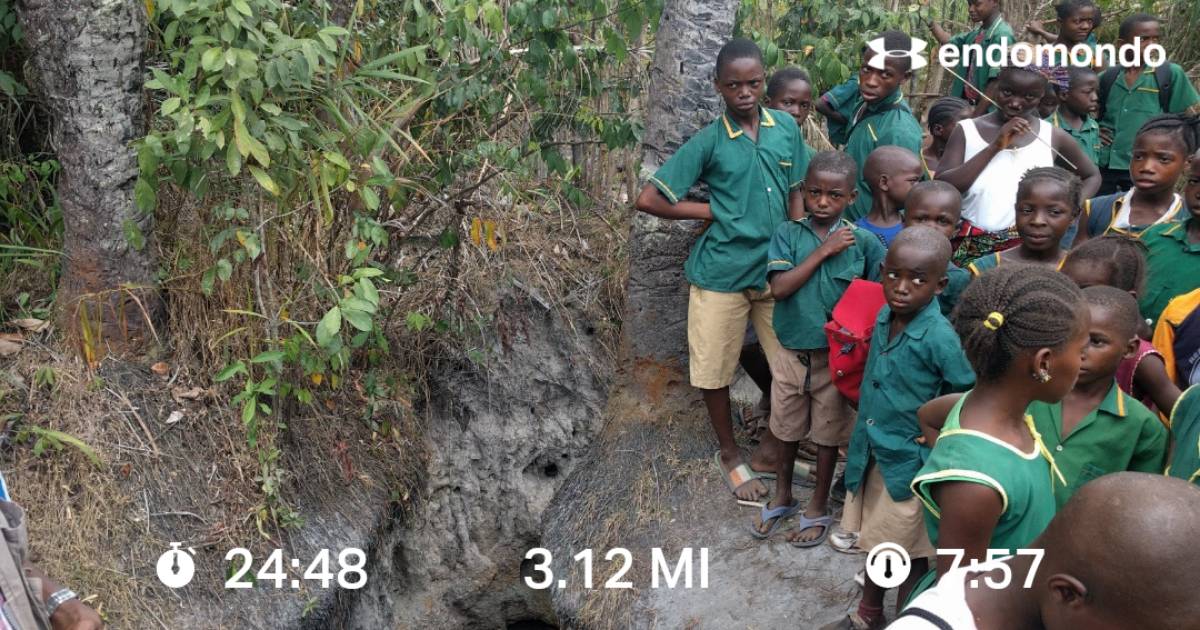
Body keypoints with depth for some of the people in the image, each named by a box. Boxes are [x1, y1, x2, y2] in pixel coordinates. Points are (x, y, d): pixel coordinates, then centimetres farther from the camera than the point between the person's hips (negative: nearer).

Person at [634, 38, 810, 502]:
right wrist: (716, 211, -5)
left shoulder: (787, 128, 0)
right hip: (721, 274, -2)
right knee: (714, 371, 10)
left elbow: (795, 195, 9)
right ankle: (729, 453, 33)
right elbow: (648, 200, -10)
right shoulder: (708, 141, -9)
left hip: (776, 270, 3)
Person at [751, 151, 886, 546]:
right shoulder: (788, 233, -7)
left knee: (828, 434, 13)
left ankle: (819, 508, 32)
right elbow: (779, 287, -19)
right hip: (791, 353, 1)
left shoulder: (864, 242, -9)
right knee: (784, 429, 17)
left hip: (836, 356, -1)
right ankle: (782, 498, 39)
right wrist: (823, 251, -21)